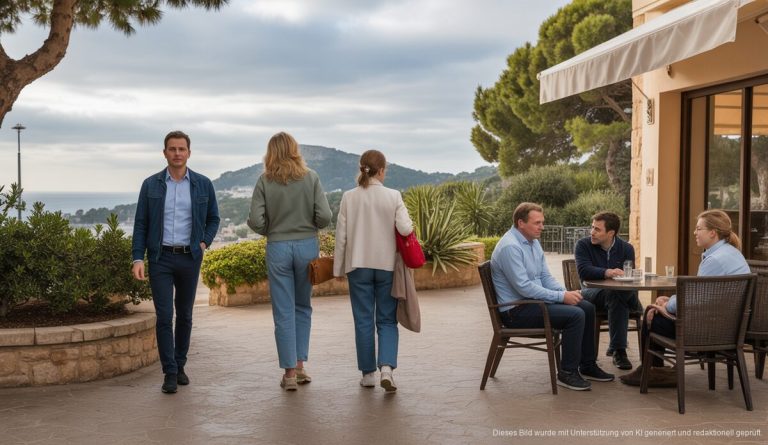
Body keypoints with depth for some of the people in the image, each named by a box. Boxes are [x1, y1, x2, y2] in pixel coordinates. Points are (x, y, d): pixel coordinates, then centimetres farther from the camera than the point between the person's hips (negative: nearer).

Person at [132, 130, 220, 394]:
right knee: (164, 316, -7)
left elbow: (213, 218, 13)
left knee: (184, 315, 11)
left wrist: (204, 243, -2)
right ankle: (170, 373, 0)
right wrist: (137, 258, -8)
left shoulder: (203, 184, 2)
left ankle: (180, 365, 26)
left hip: (190, 258, 1)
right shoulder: (151, 185, 1)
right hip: (160, 258, -1)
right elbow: (141, 223, 1)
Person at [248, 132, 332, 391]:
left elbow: (256, 221, -9)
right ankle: (299, 366, 18)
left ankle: (289, 373, 7)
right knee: (303, 307, 17)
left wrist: (271, 231, 11)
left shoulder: (265, 181, -3)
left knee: (284, 312, 5)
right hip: (307, 246, 1)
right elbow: (324, 216, -8)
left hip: (277, 248, -1)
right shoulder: (311, 178, -2)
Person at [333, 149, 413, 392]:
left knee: (363, 320, 10)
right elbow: (405, 229, -14)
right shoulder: (393, 196, -6)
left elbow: (341, 235, -2)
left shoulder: (349, 197, -3)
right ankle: (386, 368, -9)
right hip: (387, 264, -1)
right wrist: (409, 224, 9)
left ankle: (368, 373, 16)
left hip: (358, 265, 1)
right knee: (387, 320, 8)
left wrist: (338, 267, 6)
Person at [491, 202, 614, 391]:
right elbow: (524, 287, -25)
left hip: (534, 300, 10)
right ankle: (567, 373, -9)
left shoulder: (534, 242, 11)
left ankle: (587, 366, 14)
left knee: (587, 308, 3)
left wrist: (566, 292, -6)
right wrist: (561, 297, -20)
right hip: (516, 310, -10)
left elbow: (546, 277, 14)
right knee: (575, 315, -22)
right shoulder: (510, 247, -21)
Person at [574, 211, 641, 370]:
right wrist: (607, 272, -39)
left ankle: (616, 348, -23)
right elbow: (584, 271, -22)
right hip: (592, 292, -3)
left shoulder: (626, 248, 5)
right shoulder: (583, 245, -4)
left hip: (620, 294, 3)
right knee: (616, 294, -36)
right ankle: (618, 350, -34)